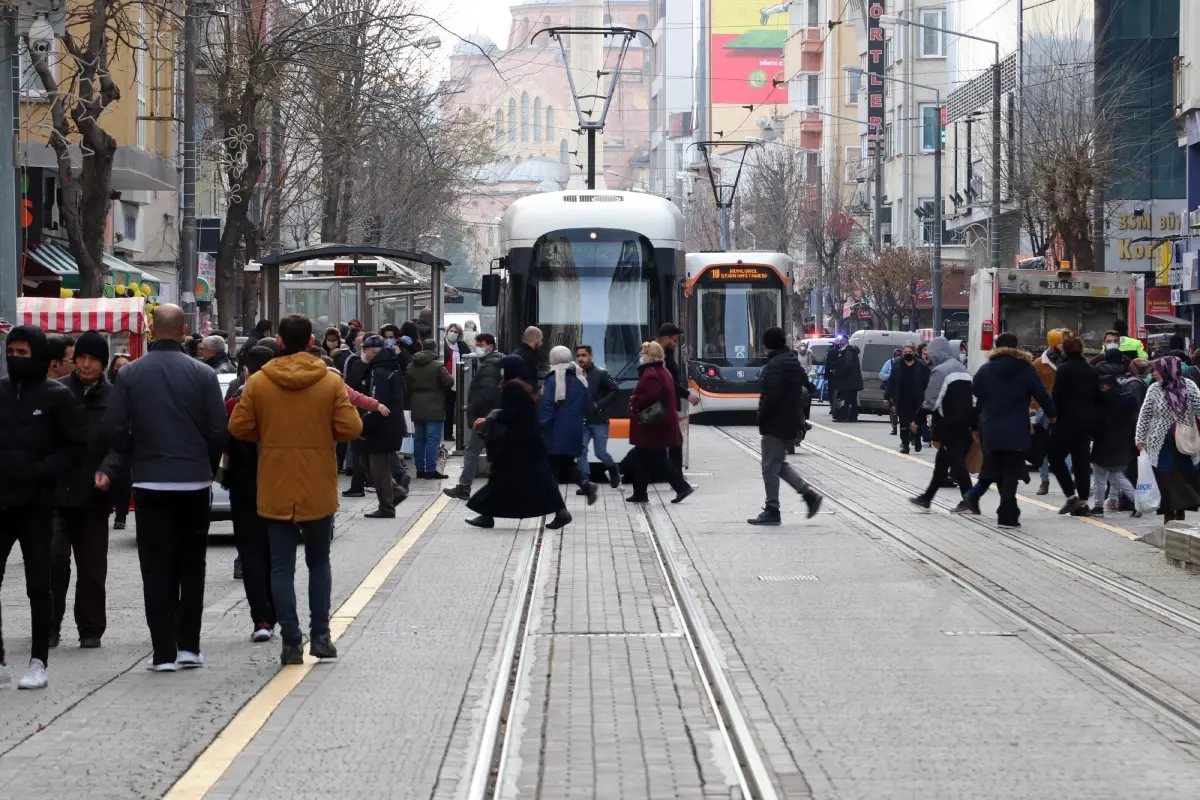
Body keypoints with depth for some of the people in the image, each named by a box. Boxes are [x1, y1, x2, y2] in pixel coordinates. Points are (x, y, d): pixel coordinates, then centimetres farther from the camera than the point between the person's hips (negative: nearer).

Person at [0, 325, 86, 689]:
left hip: (35, 504, -3)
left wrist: (39, 472, -15)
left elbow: (75, 447, -4)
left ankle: (38, 662, 7)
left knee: (38, 585, 2)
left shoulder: (57, 397, -2)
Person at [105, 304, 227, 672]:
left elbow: (116, 430, -4)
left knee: (157, 570, 2)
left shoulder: (131, 374, -3)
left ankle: (164, 652, -1)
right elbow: (218, 431, -4)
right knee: (191, 566, 12)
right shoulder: (202, 374, -5)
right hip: (195, 482, 0)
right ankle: (188, 647, 10)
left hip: (150, 483, 0)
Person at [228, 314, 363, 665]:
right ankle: (320, 636, 12)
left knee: (282, 567, 4)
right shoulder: (330, 382, -6)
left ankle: (291, 641, -2)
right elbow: (351, 428, -9)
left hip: (276, 491, 0)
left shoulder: (258, 382, -6)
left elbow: (238, 427, -5)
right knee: (319, 562, 16)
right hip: (318, 491, 1)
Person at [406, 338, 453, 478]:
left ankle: (420, 469, 14)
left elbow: (407, 386, 12)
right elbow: (449, 382, -14)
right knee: (433, 439, -5)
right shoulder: (437, 366, -12)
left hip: (417, 409, 6)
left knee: (418, 439, 11)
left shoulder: (411, 367, 9)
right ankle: (430, 470, -8)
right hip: (434, 409, -6)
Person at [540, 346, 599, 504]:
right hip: (575, 430, 6)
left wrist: (542, 424, -12)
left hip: (557, 430, -6)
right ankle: (585, 483, -8)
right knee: (568, 463, 15)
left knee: (552, 464, 0)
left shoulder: (553, 379, -11)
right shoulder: (579, 378, 10)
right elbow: (587, 403, 16)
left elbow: (547, 405, -16)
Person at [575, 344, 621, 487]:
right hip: (582, 421, 3)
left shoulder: (601, 374, -6)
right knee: (581, 452, -4)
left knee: (600, 453, -2)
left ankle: (613, 469, 29)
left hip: (599, 421, -3)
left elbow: (615, 391, -8)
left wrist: (599, 405, -15)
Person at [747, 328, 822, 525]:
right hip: (790, 422, 9)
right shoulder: (793, 362, 12)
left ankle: (772, 510, 2)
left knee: (770, 466, -2)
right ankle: (809, 493, 11)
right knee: (779, 464, 19)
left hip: (776, 423, -9)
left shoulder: (775, 365, -17)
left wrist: (762, 418, -13)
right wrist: (800, 414, 17)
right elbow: (807, 388, 17)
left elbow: (772, 396, -24)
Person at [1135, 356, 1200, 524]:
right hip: (1162, 443, 0)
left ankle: (1180, 513, 10)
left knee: (1186, 478, 3)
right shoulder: (1154, 389, -2)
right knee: (1166, 480, 4)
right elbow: (1144, 415, 0)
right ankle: (1169, 514, 11)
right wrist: (1140, 438, -4)